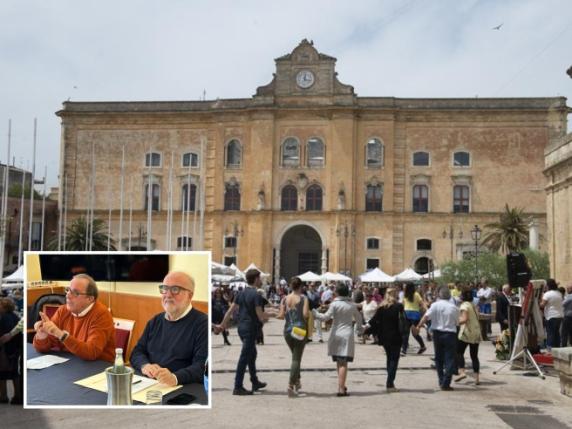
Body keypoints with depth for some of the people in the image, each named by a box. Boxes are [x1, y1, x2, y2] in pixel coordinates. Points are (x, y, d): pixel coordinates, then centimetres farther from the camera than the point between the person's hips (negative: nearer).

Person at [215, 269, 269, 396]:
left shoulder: (241, 293, 7)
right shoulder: (256, 295, -16)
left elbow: (230, 310, 6)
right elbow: (261, 317, -19)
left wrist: (223, 325, 10)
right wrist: (268, 315, 2)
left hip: (241, 327, 8)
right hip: (250, 329, -8)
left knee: (252, 355, 21)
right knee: (244, 358, -3)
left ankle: (255, 382, 32)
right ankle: (238, 387, 1)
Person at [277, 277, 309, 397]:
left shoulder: (285, 299, 4)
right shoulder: (303, 298, -6)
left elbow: (281, 316, -2)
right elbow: (305, 314, -17)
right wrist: (309, 313, 4)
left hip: (288, 330, 4)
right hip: (300, 330, -4)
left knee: (296, 356, 23)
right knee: (296, 358, -1)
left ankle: (297, 381, 26)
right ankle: (291, 385, -11)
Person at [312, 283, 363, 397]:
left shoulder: (334, 304, -6)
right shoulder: (352, 305, 5)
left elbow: (326, 317, -12)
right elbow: (358, 318, 19)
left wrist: (315, 313, -1)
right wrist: (359, 327, 38)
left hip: (336, 334, 0)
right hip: (348, 334, 0)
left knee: (339, 362, 14)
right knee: (344, 363, -3)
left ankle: (341, 386, 22)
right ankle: (341, 389, -8)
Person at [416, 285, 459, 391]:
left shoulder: (435, 305, -6)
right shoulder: (454, 307, -4)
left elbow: (426, 317, -14)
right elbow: (457, 322, 4)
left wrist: (418, 326, -8)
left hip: (438, 333, 1)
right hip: (450, 334, -1)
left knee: (439, 358, 16)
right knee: (449, 359, 2)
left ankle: (441, 382, 21)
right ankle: (445, 383, -2)